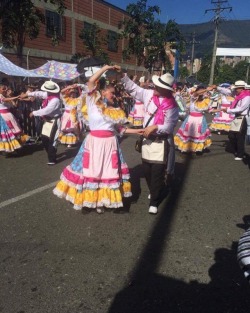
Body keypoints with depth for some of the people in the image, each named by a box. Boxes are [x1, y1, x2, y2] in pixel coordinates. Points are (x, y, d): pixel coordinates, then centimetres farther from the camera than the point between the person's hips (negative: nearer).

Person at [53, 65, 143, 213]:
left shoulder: (114, 110, 12)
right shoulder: (93, 102, -1)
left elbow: (120, 129, 14)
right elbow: (91, 82, -14)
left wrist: (137, 131, 8)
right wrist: (106, 68, -10)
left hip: (110, 144, 5)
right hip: (94, 142, -4)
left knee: (108, 171, 9)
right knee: (91, 170, 4)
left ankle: (101, 200, 23)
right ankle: (88, 197, 21)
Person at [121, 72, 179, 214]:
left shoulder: (172, 105, -15)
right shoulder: (149, 94, -1)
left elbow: (169, 127, -14)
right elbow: (133, 88, 10)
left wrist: (156, 127, -27)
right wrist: (123, 76, 0)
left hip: (161, 142, -5)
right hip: (147, 139, 6)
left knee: (157, 172, -1)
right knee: (147, 170, 16)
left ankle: (154, 202, 15)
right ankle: (154, 192, 41)